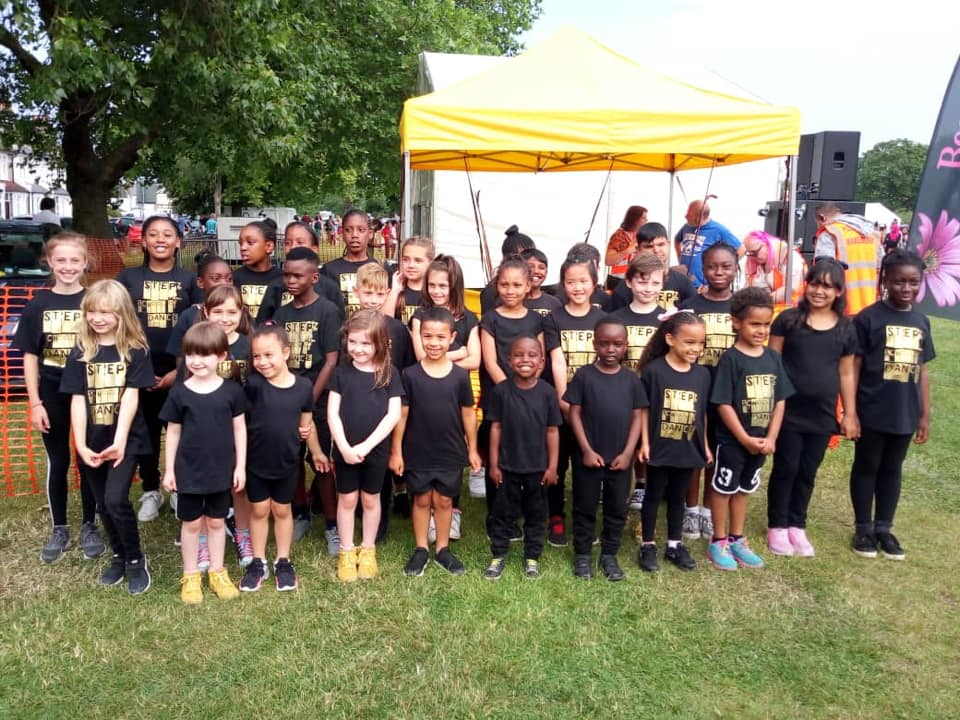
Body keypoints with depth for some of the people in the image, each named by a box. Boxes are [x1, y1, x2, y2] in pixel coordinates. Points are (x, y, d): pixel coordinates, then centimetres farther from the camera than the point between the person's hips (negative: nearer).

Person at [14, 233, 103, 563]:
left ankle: (89, 526, 25)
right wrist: (35, 402, -2)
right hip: (52, 396, 1)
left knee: (88, 462, 9)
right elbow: (30, 357, 3)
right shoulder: (38, 304, 0)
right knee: (57, 463, 12)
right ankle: (58, 529, 26)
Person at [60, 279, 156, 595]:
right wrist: (80, 444, -9)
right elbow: (78, 401, -1)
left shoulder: (135, 351, -6)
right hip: (92, 442, 4)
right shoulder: (80, 353, 3)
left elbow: (131, 397, -11)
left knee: (116, 499, -15)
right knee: (103, 505, 12)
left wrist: (119, 441, -19)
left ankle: (136, 560, 6)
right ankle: (118, 556, 32)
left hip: (126, 439, -4)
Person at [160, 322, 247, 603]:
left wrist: (240, 466, -1)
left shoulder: (232, 390, -7)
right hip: (188, 470, 0)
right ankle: (190, 576, 27)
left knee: (216, 521, 15)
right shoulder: (179, 392, -7)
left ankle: (217, 571, 31)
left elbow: (239, 428, 0)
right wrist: (169, 469, 1)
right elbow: (173, 432, 0)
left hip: (221, 470, 0)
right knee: (191, 523, 13)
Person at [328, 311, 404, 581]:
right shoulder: (341, 372, -3)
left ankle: (368, 550, 30)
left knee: (370, 499, 14)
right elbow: (332, 413, -4)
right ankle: (346, 552, 25)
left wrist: (367, 445, -15)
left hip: (376, 450, 0)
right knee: (347, 499, 11)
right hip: (345, 450, 0)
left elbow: (394, 414, -9)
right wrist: (344, 447, -15)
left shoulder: (389, 373, -6)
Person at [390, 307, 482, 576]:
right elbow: (401, 415, -4)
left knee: (444, 500, 12)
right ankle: (420, 549, 26)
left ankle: (442, 549, 27)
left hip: (451, 452, 1)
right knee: (422, 499, 13)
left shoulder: (460, 376, -6)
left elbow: (468, 414, 2)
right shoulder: (410, 375, -8)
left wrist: (472, 449, 5)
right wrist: (396, 451, -4)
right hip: (418, 452, -1)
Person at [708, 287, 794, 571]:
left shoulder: (773, 358, 2)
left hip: (761, 441, 6)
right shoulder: (730, 359, -15)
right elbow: (723, 404, -17)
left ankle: (736, 540, 31)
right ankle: (718, 541, 21)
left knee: (743, 489, 18)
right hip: (731, 440, -5)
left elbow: (780, 400, 3)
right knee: (723, 488, 8)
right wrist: (745, 438, -17)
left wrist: (771, 437, -6)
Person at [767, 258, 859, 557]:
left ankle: (797, 526, 27)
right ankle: (777, 526, 20)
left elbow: (846, 373, 9)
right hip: (788, 411, -3)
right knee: (785, 469, 6)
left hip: (822, 415, 3)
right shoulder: (788, 319, -5)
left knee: (807, 473, 13)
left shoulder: (846, 329, 4)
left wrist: (850, 414, 9)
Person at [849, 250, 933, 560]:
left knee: (892, 470, 15)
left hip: (905, 413, 5)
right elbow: (853, 368, -9)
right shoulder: (868, 318, -10)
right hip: (871, 412, -4)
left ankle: (884, 528, 29)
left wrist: (925, 415, 9)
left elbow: (922, 371, 10)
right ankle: (863, 529, 22)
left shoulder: (921, 322, 6)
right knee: (866, 468, 10)